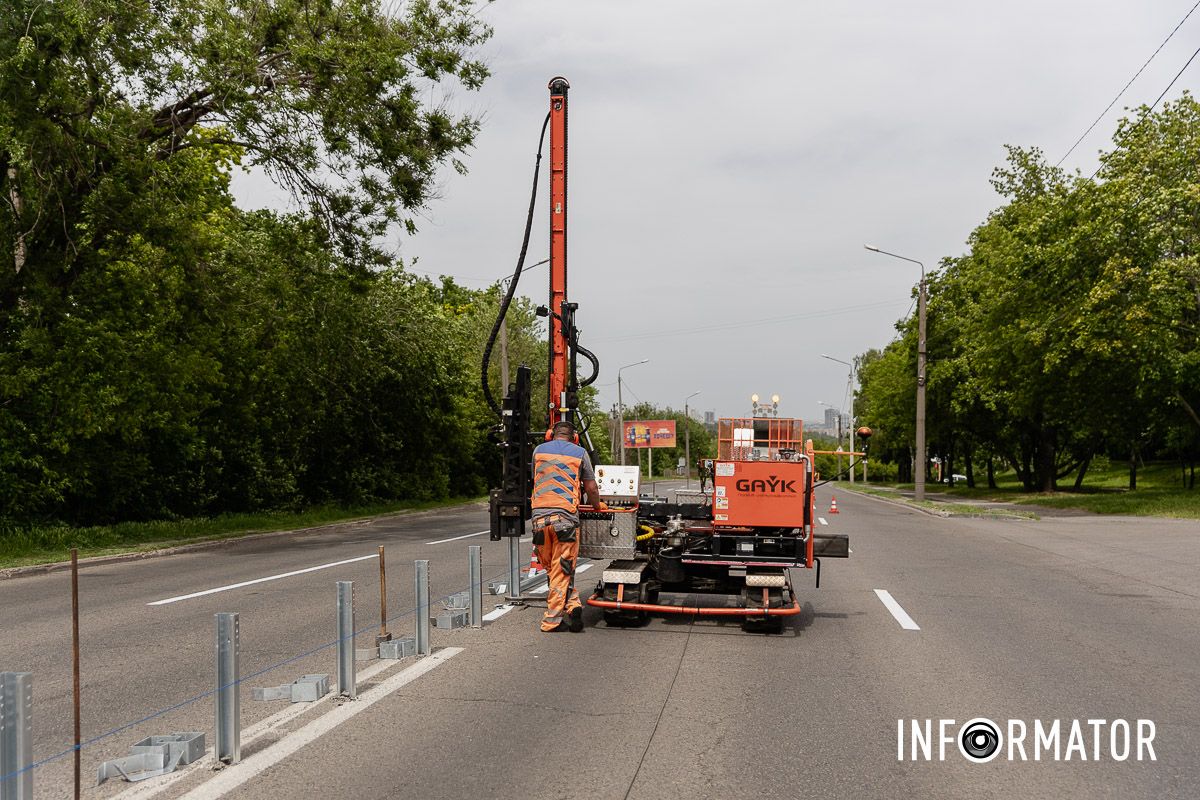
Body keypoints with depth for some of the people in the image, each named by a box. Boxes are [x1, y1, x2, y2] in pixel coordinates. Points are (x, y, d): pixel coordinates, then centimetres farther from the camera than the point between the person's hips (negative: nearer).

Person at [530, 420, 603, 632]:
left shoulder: (538, 450, 13)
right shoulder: (580, 453, 8)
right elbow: (591, 489, 9)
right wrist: (597, 505, 29)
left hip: (540, 514, 2)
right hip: (566, 516, -2)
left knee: (553, 568, 13)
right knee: (562, 570, 2)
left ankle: (572, 605, 6)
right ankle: (552, 619, -1)